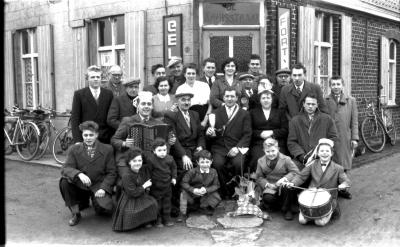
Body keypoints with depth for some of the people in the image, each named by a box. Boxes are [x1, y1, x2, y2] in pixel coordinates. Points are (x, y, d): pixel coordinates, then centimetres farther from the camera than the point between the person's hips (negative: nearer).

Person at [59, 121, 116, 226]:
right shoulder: (74, 149, 1)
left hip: (98, 187, -1)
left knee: (105, 209, -25)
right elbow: (65, 168, -10)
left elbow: (111, 172, -1)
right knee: (64, 181, -28)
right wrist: (79, 174, -32)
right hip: (80, 186, 1)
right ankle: (75, 212, -8)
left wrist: (104, 188, -16)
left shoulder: (107, 149, -2)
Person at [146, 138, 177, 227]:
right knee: (157, 204, 7)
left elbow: (173, 168, 11)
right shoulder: (150, 159, -20)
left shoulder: (169, 159, -7)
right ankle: (157, 220, 20)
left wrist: (173, 177, 8)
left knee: (167, 203, 15)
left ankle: (167, 219, 28)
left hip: (167, 185, 4)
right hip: (155, 187, -4)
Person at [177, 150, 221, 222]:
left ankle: (205, 207, 12)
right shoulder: (193, 172, -16)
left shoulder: (213, 172, -9)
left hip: (206, 196, 2)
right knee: (184, 193, -28)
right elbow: (184, 183, -17)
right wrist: (193, 190, -31)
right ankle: (182, 213, -10)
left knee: (216, 197, -19)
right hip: (192, 196, -2)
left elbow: (216, 185, -7)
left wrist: (206, 190, -25)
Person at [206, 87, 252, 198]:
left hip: (236, 148, -1)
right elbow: (211, 134, 15)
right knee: (218, 163, -30)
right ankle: (226, 193, -11)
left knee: (238, 163, -31)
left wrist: (237, 147, -12)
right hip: (219, 147, 1)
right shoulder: (216, 113, 17)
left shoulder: (244, 114, 13)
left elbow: (247, 135, 4)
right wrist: (209, 133, -11)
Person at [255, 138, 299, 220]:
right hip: (270, 187, 2)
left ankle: (287, 209, -10)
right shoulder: (261, 161, 2)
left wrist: (285, 179, -25)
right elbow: (259, 177, 5)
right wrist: (267, 184, -13)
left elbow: (295, 172, -11)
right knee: (267, 198, -29)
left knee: (287, 187, -37)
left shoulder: (286, 159, -7)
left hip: (283, 184, -1)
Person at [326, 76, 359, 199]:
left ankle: (342, 188, 22)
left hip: (345, 138, 2)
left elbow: (354, 121, 7)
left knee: (344, 165, 7)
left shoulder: (351, 101, 9)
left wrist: (354, 138, 1)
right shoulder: (324, 101, 2)